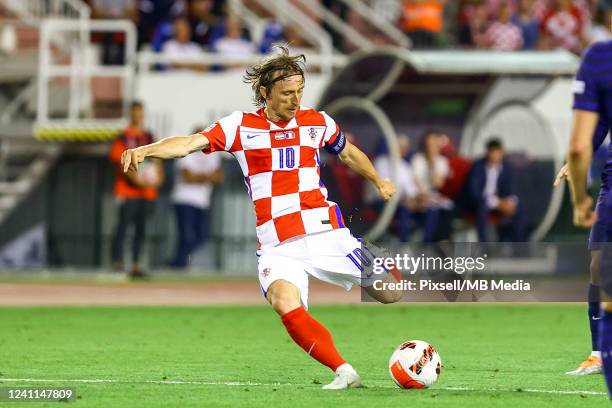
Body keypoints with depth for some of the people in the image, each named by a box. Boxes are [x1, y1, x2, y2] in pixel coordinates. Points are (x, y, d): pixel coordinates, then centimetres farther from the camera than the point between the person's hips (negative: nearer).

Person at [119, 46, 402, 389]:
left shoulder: (318, 122, 6)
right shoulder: (241, 126, 0)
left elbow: (348, 152, 27)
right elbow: (190, 143, -10)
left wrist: (379, 182, 37)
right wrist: (145, 150, -26)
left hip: (325, 233, 2)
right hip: (278, 247, -2)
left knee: (391, 295, -1)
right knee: (286, 305, -30)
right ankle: (344, 372, -21)